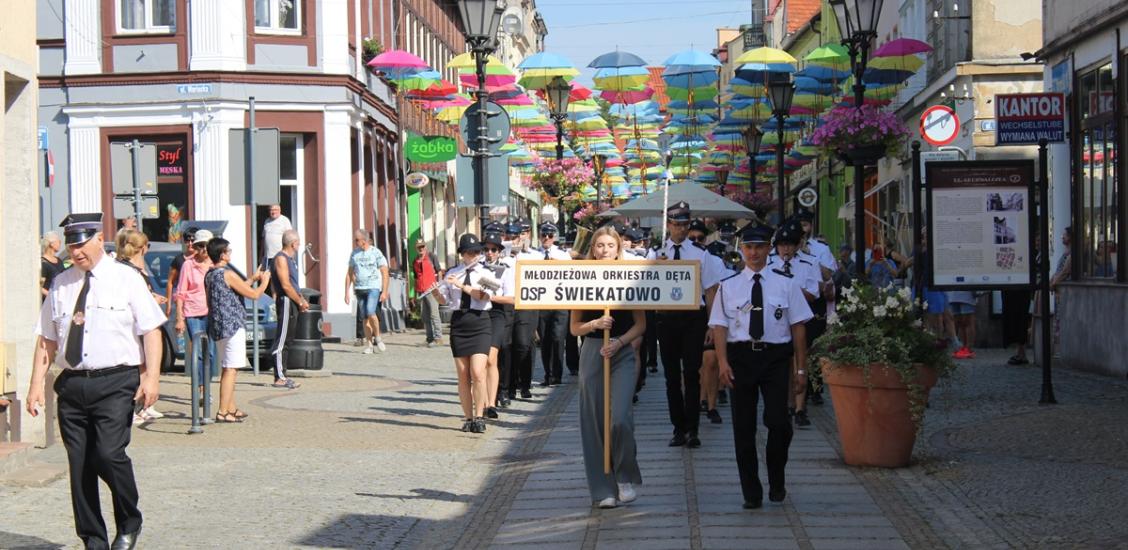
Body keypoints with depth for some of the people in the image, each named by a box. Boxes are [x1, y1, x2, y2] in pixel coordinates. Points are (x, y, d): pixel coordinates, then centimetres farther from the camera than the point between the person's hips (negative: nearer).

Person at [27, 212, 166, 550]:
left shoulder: (126, 279, 2)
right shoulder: (61, 285, 12)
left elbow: (151, 330, -2)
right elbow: (46, 339, 14)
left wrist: (151, 378, -11)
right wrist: (37, 384, 5)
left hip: (116, 383, -4)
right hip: (72, 384, 4)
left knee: (109, 453, -18)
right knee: (79, 464, 5)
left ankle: (129, 523, 6)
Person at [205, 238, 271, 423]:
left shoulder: (209, 275, 11)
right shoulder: (228, 274, -15)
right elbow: (254, 294, -11)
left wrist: (252, 279, 26)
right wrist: (264, 281, 7)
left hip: (217, 327, 9)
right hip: (232, 326, -9)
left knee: (227, 369, 17)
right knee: (230, 369, -8)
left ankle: (231, 408, 24)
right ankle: (223, 412, -11)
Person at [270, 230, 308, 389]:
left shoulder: (290, 258, 18)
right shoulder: (281, 259, -13)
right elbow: (286, 286, -18)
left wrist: (301, 299, 12)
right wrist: (300, 302, -12)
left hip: (291, 302, 10)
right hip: (285, 302, -10)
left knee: (285, 340, 12)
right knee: (281, 340, -10)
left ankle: (281, 375, 17)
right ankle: (280, 378, -11)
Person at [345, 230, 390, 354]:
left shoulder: (376, 253, -2)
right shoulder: (354, 254, 12)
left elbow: (385, 273, -2)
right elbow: (349, 274, 16)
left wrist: (384, 292, -9)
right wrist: (347, 292, 9)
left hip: (373, 288, -5)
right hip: (359, 289, 5)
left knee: (370, 312, -22)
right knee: (365, 317, 3)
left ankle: (377, 337, -3)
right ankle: (368, 345, 6)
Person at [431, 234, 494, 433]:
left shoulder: (486, 273, 2)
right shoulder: (452, 273, 10)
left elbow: (484, 296, -13)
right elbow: (444, 299, 8)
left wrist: (461, 285, -20)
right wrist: (435, 290, -12)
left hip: (480, 322, -3)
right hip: (458, 323, 3)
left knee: (477, 373, -13)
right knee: (463, 375, 4)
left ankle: (479, 417, -6)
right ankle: (468, 417, 10)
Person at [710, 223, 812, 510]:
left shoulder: (786, 284, 6)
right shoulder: (728, 286, 8)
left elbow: (798, 326, 5)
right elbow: (720, 326, 3)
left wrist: (801, 368, 1)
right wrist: (722, 362, -11)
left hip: (776, 357, -1)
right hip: (741, 357, 1)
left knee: (778, 422, -14)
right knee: (743, 427, 5)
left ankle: (777, 482, 11)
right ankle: (751, 493, 16)